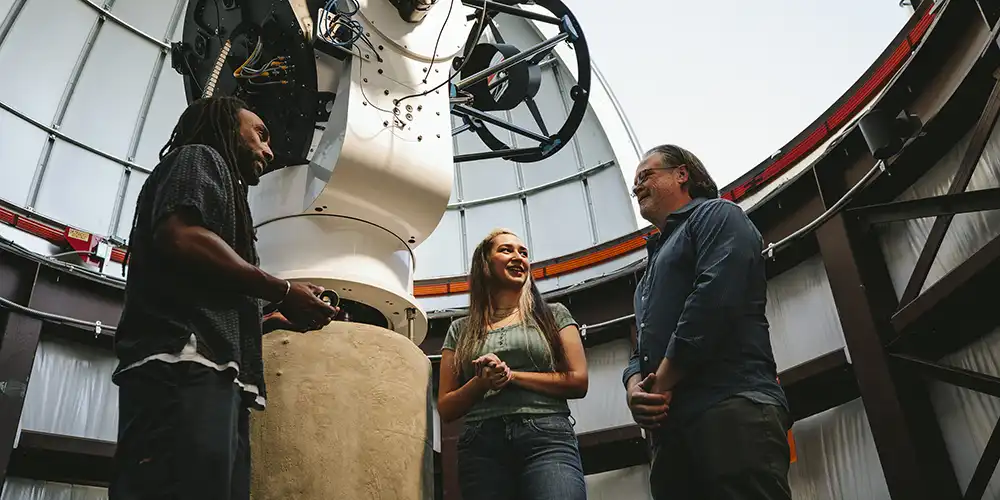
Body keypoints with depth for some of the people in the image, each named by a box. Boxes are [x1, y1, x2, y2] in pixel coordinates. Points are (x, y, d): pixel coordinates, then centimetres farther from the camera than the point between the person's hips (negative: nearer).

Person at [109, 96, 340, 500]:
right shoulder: (199, 158, 11)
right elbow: (180, 237, -12)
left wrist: (281, 320, 22)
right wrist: (283, 292, -5)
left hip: (208, 380, 10)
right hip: (185, 371, -10)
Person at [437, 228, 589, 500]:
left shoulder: (553, 315, 15)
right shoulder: (461, 330, 16)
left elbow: (578, 381, 5)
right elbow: (446, 409, 13)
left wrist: (512, 376, -4)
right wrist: (480, 383, -6)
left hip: (547, 437, -1)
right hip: (480, 446, 2)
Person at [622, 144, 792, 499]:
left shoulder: (716, 215, 8)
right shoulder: (655, 260, 33)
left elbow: (716, 297, -11)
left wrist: (662, 382, -9)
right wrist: (634, 385, 2)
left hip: (731, 408, -8)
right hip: (670, 425, 8)